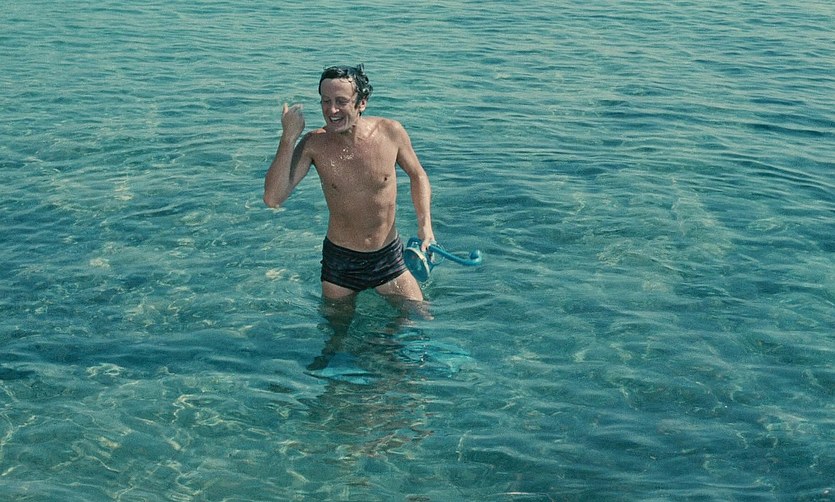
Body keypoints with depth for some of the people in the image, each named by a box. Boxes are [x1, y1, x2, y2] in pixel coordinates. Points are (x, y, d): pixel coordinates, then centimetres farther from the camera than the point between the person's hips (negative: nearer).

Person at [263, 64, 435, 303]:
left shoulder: (390, 132, -14)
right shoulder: (314, 144, -16)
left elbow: (417, 175, 6)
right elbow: (272, 199, -24)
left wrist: (425, 225, -7)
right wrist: (289, 138, -28)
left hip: (389, 256, 1)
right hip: (340, 261, -1)